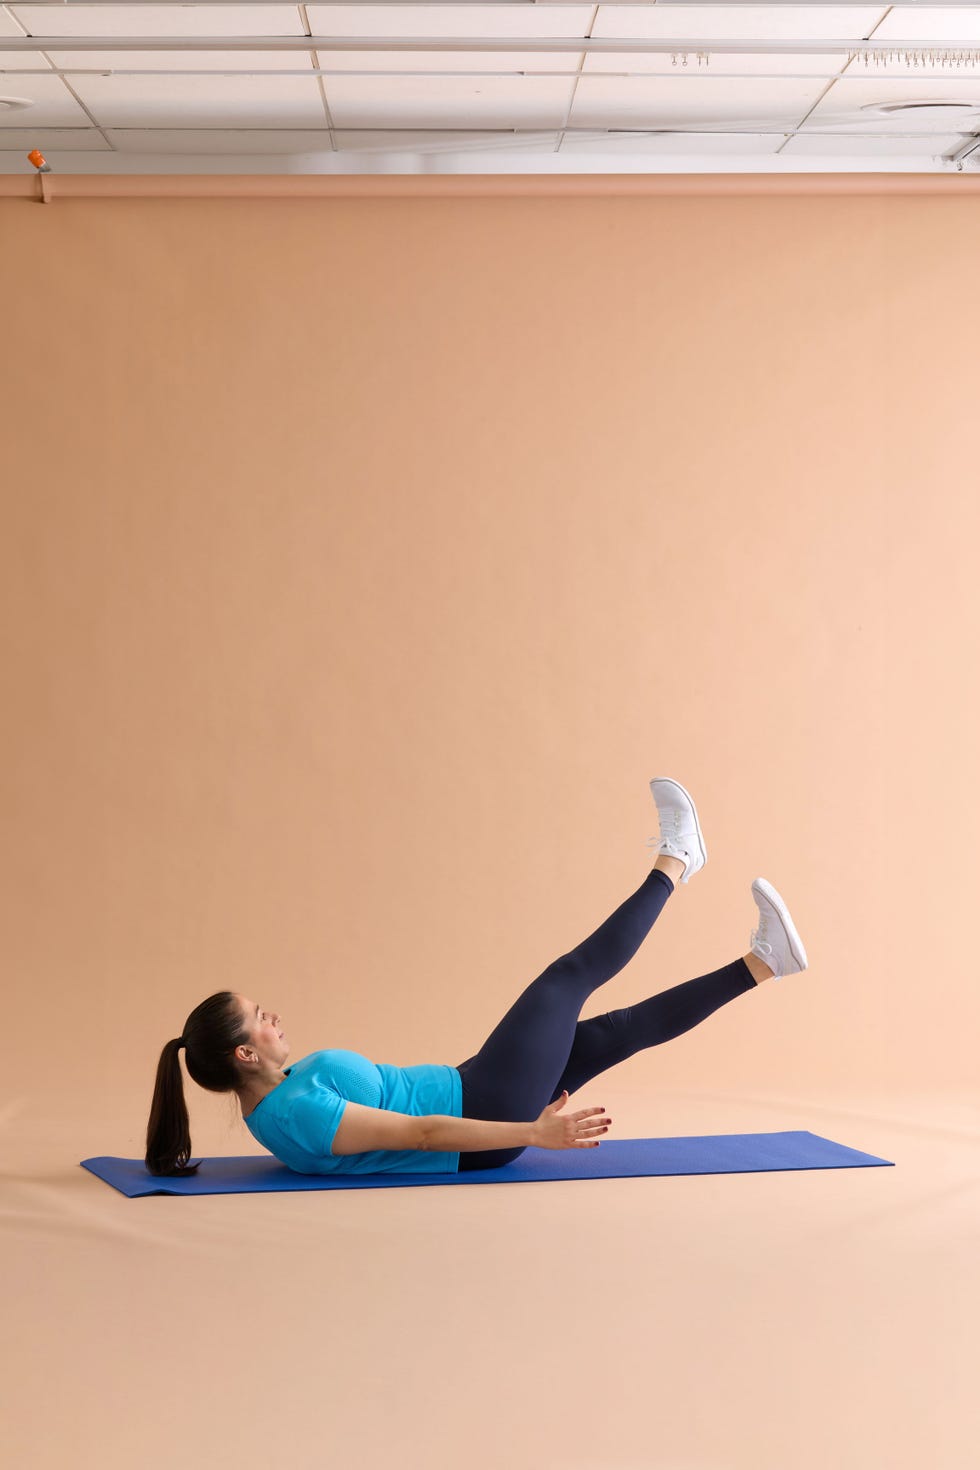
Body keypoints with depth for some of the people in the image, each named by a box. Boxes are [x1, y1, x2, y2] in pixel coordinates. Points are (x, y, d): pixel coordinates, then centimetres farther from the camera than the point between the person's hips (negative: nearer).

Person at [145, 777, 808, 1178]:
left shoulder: (279, 1092, 5)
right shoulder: (293, 1116, -27)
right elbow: (420, 1136, -29)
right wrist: (537, 1132, -29)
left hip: (465, 1093, 9)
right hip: (481, 1114, -9)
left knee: (612, 1031, 10)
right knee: (573, 973, -1)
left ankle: (762, 962, 20)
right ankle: (674, 862, 18)